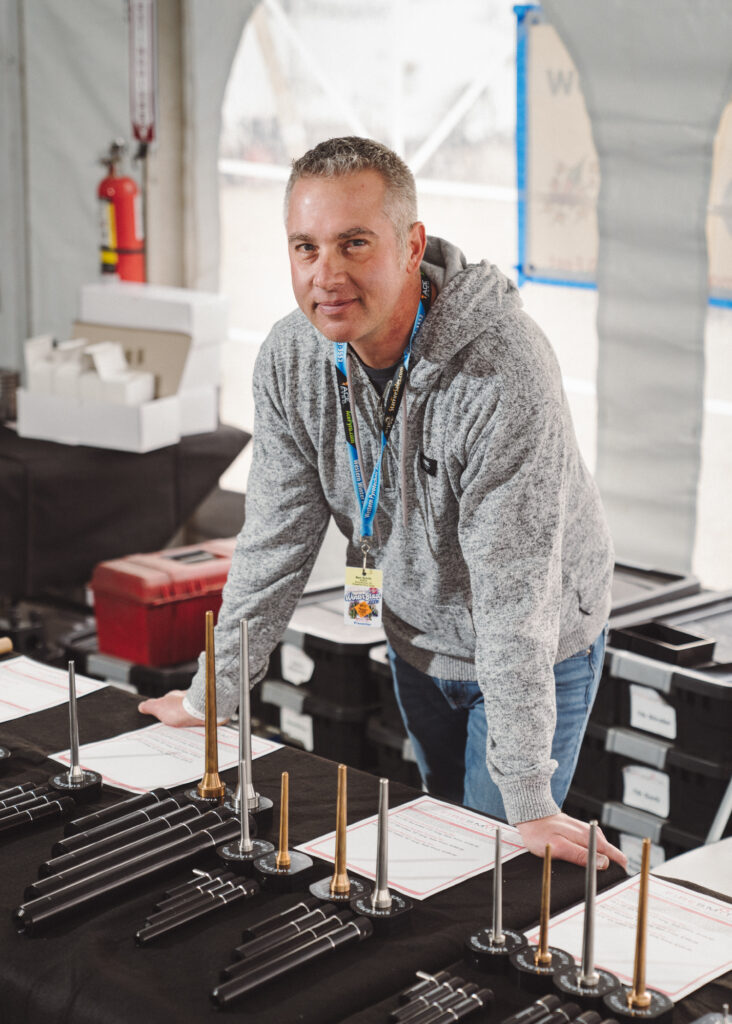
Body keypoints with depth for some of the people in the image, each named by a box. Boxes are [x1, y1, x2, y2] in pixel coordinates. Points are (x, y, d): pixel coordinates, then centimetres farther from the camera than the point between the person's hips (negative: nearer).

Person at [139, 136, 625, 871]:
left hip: (540, 652, -5)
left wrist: (529, 802, -33)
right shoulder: (290, 357, -16)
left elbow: (514, 590, -35)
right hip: (417, 641, 6)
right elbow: (275, 538, -6)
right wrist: (212, 694, -5)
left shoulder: (502, 369, -35)